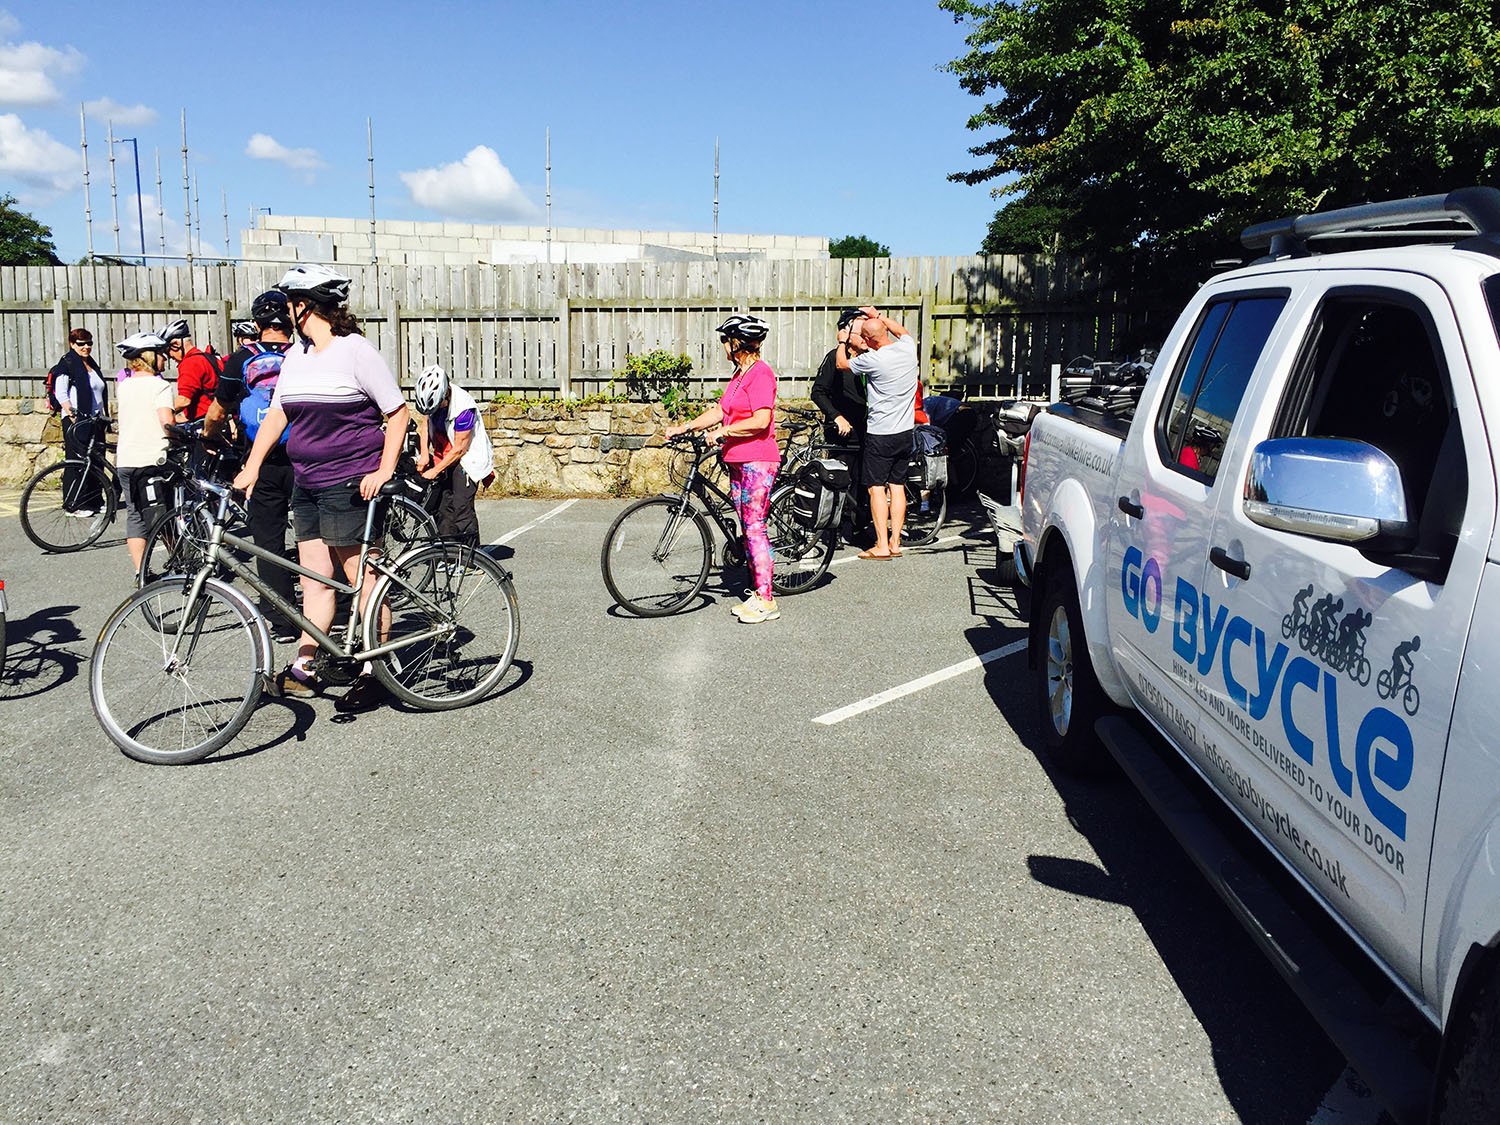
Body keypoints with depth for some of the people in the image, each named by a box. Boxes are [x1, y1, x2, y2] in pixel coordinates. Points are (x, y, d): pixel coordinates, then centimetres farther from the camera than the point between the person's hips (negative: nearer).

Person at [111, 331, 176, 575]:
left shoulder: (124, 386, 12)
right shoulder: (159, 385, -9)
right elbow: (167, 421, -20)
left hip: (125, 461, 6)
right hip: (153, 459, -5)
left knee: (135, 516, 8)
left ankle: (139, 571, 5)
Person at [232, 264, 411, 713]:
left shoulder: (356, 351, -8)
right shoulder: (295, 356, 13)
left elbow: (398, 413, -7)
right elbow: (276, 415, 16)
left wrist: (384, 470, -15)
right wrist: (251, 468, 8)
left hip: (350, 485, -7)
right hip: (307, 486, 7)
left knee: (364, 579, -1)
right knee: (314, 579, 10)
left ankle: (375, 672, 6)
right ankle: (303, 668, 15)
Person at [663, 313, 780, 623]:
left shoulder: (760, 373, -13)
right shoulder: (740, 374, 18)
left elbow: (761, 421, -22)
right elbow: (719, 411, 21)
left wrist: (724, 431, -18)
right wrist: (683, 428, 16)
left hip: (757, 461, -10)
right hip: (738, 460, 10)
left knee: (755, 528, -10)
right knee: (748, 528, 11)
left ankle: (766, 601, -6)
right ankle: (757, 592, 17)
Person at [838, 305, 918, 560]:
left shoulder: (873, 359, -18)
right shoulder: (908, 348, 0)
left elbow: (842, 364, 0)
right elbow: (903, 331, 26)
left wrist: (842, 342, 17)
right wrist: (878, 316, 30)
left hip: (880, 434, -6)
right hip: (906, 432, 7)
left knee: (877, 488, 0)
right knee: (897, 486, 11)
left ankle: (882, 546, -3)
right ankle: (895, 543, 14)